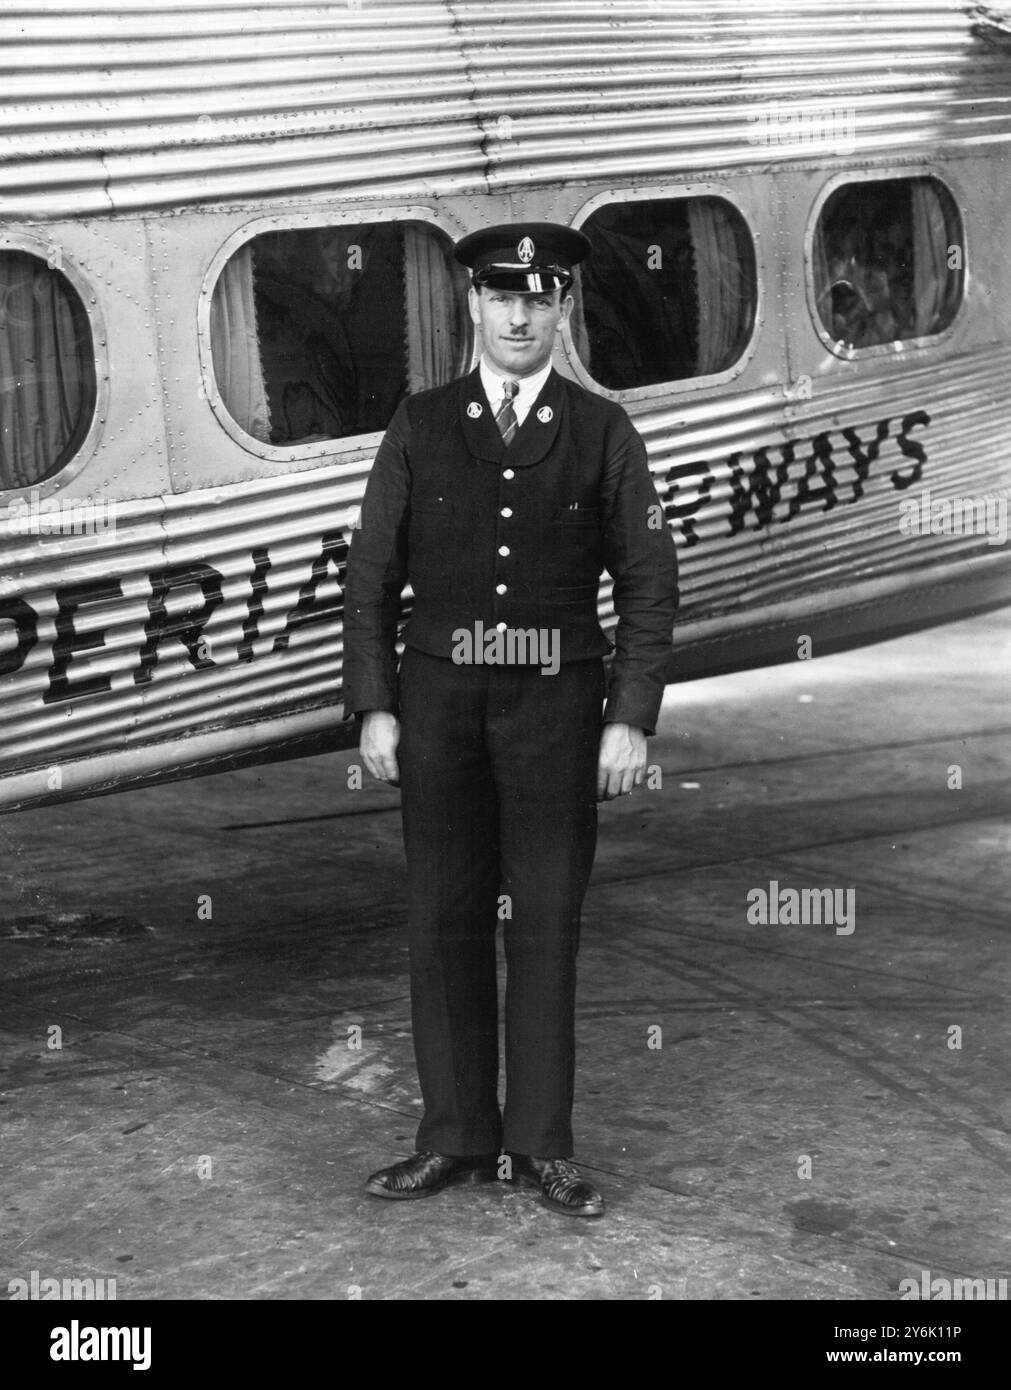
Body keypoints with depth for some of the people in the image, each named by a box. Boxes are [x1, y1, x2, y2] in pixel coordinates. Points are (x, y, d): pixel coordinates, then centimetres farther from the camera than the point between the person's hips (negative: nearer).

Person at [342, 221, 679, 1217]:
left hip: (554, 698, -1)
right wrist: (373, 707, -2)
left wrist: (632, 720, -7)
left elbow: (648, 584, 0)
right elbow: (371, 575, 5)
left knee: (546, 923, 2)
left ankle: (543, 1145, 11)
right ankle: (457, 1138, 13)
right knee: (445, 920, 4)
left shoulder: (602, 433, 2)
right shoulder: (419, 426, 4)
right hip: (440, 695, 1)